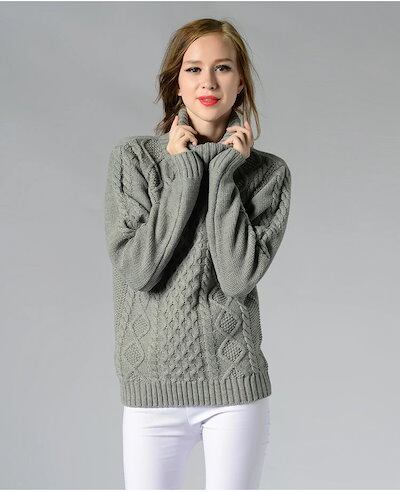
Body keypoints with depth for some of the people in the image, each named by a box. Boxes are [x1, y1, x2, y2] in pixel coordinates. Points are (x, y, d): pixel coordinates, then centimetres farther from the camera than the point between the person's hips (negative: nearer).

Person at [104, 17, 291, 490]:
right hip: (152, 384, 0)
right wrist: (185, 174, -11)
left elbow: (239, 277, -12)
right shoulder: (133, 157, 0)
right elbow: (137, 268, -11)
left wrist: (224, 174, -11)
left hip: (236, 381, 0)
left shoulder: (268, 171, 1)